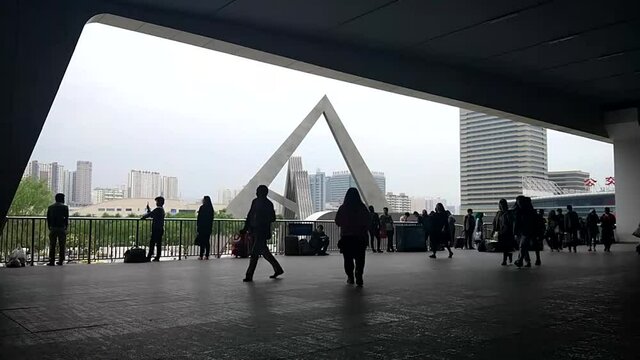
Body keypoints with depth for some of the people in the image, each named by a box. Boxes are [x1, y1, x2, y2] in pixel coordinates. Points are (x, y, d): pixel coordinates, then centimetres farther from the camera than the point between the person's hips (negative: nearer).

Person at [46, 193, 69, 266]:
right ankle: (61, 261, 7)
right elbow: (66, 218, -3)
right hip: (62, 228, -2)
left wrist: (49, 227, 14)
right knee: (62, 245, 5)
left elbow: (48, 218, 8)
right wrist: (66, 227, 7)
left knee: (52, 245, 3)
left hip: (53, 228, 2)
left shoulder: (50, 207, 9)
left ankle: (51, 261, -1)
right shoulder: (65, 207, -2)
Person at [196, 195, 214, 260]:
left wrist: (197, 225, -4)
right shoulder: (211, 208, 6)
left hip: (202, 226, -5)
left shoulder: (202, 207, -11)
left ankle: (201, 256, -2)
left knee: (202, 241, -2)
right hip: (209, 226, 5)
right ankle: (207, 256, 9)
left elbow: (199, 217, -11)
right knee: (207, 241, 9)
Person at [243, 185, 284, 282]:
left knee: (254, 253, -8)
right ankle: (278, 269, 27)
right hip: (255, 231, 7)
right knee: (264, 252, 14)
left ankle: (249, 276, -2)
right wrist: (246, 227, 9)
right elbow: (249, 215, 14)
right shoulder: (255, 201, 10)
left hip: (262, 232, -7)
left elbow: (272, 218, -9)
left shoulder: (268, 204, -9)